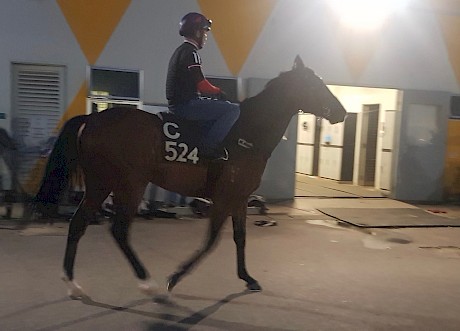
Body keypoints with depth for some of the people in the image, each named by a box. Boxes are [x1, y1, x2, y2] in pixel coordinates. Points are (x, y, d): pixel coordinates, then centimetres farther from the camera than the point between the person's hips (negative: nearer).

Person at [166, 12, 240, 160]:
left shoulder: (180, 51, 20)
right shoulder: (191, 52, -13)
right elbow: (202, 84, -20)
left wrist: (215, 91, 12)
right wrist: (219, 92, -2)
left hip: (176, 103, 11)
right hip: (187, 105, -11)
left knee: (225, 105, 24)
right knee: (233, 110, -14)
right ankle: (208, 146, -13)